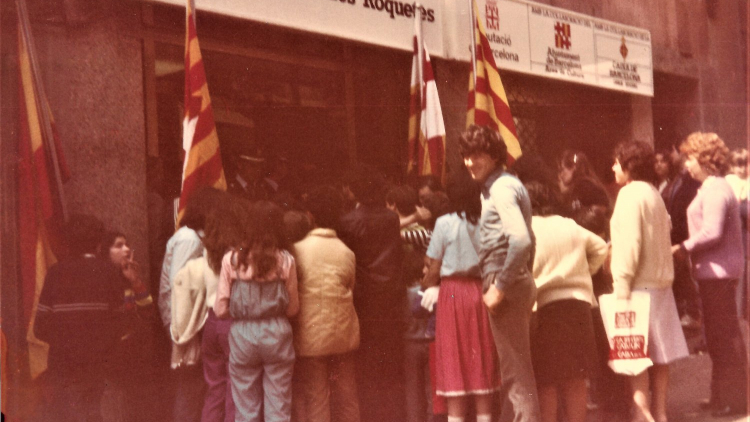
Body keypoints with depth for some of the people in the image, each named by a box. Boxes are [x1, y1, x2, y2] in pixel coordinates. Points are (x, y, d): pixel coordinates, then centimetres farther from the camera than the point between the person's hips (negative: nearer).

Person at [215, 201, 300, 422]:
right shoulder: (285, 260, -5)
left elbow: (221, 309, -3)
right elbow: (293, 308, 2)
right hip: (277, 335, 0)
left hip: (242, 336, 0)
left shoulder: (232, 259, -6)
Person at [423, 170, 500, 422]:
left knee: (454, 364, 1)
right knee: (481, 362, 10)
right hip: (481, 293, 3)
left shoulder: (445, 223, -6)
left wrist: (426, 292, 11)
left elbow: (434, 271, -4)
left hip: (453, 291, -3)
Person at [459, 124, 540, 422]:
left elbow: (520, 239, -27)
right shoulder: (506, 184, 17)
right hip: (516, 282, 10)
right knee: (516, 366, 16)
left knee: (514, 367, -5)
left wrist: (500, 287, -22)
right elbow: (527, 239, 21)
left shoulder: (501, 188, -14)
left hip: (505, 282, -10)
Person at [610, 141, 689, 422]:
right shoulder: (653, 194, 14)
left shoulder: (630, 193, -12)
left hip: (639, 285, -9)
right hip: (660, 282, 9)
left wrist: (621, 287, -18)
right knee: (658, 354, 10)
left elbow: (629, 243, -18)